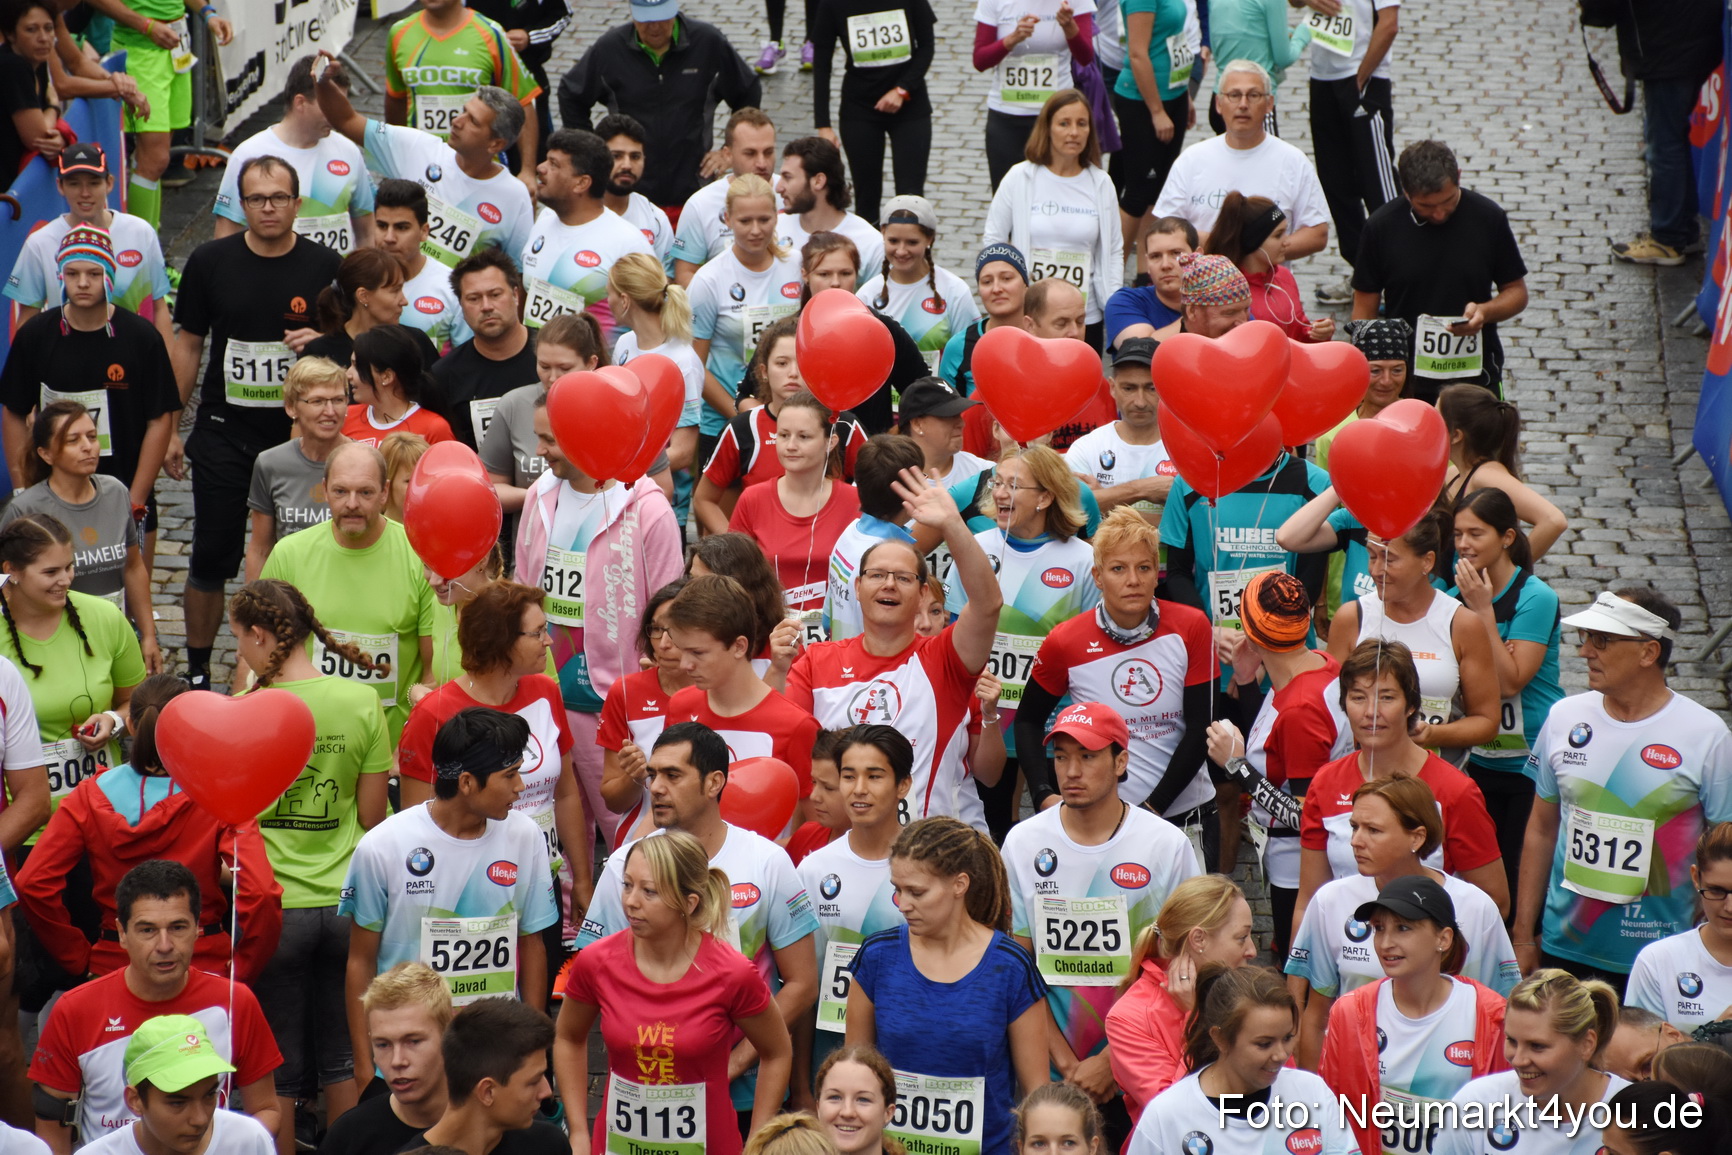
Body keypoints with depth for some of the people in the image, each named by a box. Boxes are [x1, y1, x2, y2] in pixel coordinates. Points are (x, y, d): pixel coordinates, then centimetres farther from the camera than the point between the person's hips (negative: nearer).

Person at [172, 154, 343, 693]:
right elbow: (188, 345, 7)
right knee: (212, 556, 5)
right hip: (223, 432, 1)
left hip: (298, 435, -1)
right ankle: (196, 670, 18)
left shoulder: (325, 267, -2)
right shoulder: (211, 262, 0)